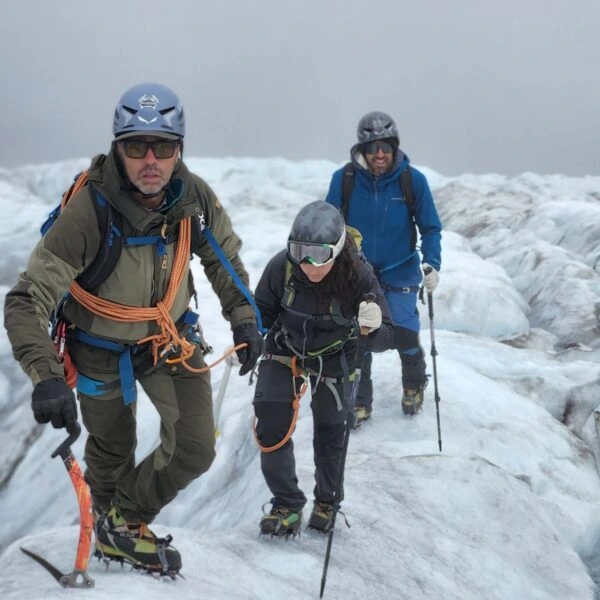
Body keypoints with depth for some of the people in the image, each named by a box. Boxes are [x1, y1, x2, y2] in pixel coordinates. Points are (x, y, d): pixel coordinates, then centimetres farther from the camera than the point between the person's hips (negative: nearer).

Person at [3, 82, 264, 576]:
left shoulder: (194, 196, -21)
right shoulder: (89, 212, -36)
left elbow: (224, 259, 1)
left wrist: (243, 317, -7)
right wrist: (45, 376, -48)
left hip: (170, 336, 3)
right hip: (102, 348, -3)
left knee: (195, 450, -3)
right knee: (113, 451, 18)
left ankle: (122, 525, 20)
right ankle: (111, 521, 49)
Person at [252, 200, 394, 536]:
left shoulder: (359, 275, -33)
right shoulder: (282, 267, -30)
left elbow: (385, 339, -29)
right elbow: (262, 312, -9)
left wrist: (374, 328, -50)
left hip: (334, 359, -1)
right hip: (285, 351, 1)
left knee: (331, 432, 10)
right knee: (271, 425, -7)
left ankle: (328, 501, 35)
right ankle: (287, 505, 12)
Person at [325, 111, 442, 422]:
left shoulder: (413, 180, -14)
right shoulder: (344, 179, -14)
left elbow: (430, 227, -6)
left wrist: (431, 263, -19)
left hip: (400, 271, 0)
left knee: (405, 336, 4)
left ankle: (414, 385, 33)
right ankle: (360, 401, 20)